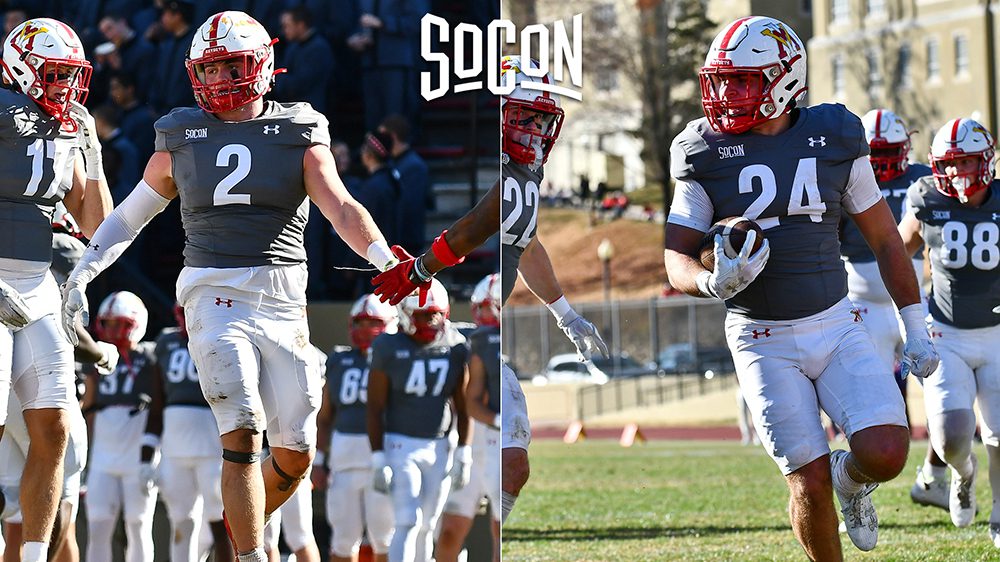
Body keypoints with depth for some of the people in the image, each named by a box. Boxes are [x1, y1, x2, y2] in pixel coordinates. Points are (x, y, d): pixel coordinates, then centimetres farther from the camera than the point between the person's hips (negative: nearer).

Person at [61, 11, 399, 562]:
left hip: (283, 304, 1)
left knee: (295, 456, 1)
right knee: (243, 435, -18)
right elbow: (131, 214, 21)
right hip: (216, 299, -1)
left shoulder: (299, 136, 6)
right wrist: (84, 271, 14)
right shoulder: (180, 140, 10)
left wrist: (385, 258, -23)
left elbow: (340, 207, -6)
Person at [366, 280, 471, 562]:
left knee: (426, 527, 8)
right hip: (400, 446, -4)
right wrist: (378, 460, -12)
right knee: (408, 523, -15)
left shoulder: (455, 347, 0)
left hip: (439, 448, 4)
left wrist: (464, 454, 2)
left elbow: (463, 406, 7)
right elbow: (374, 407, -7)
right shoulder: (388, 348, -10)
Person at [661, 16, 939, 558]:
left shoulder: (835, 138, 0)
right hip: (763, 341, -1)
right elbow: (676, 256, -3)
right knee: (810, 483, -6)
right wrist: (713, 282, -26)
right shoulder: (706, 153, -4)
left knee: (885, 453, -16)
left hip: (837, 326, 1)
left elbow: (884, 239, 9)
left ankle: (850, 479, 20)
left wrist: (916, 330, 10)